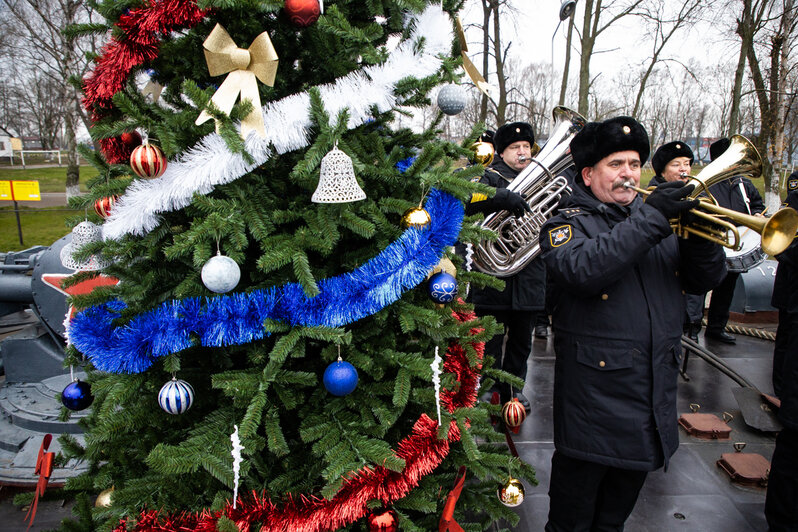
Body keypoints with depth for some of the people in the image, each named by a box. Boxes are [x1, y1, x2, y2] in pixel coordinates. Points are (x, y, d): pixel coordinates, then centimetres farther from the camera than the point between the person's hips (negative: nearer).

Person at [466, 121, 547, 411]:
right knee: (491, 342, 3)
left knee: (521, 341, 18)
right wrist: (502, 197, -36)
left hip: (529, 276, 6)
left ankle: (513, 388, 35)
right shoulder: (490, 178, -4)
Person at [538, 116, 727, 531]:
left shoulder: (661, 217, 12)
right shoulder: (568, 222, -4)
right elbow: (581, 271, -27)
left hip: (656, 384, 6)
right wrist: (650, 218, -24)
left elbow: (705, 280, 7)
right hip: (595, 385, -5)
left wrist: (699, 235, -13)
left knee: (622, 499, 24)